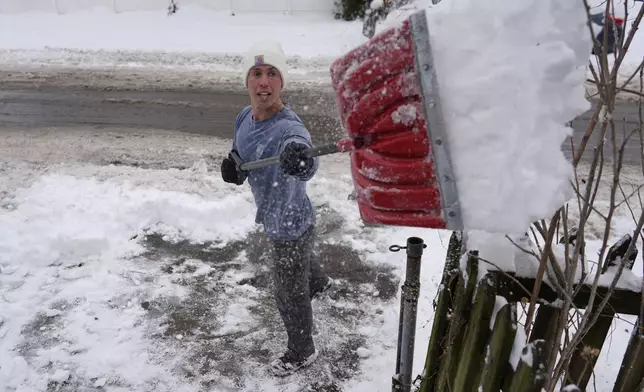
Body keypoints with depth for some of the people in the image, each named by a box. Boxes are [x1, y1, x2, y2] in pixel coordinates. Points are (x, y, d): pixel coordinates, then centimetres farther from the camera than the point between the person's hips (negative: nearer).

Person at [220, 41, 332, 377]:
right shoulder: (245, 118, -9)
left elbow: (308, 167, -56)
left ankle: (301, 353, 41)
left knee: (290, 297, 13)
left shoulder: (289, 128, -35)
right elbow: (240, 158, 7)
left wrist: (299, 160, -79)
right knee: (298, 264, 38)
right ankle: (318, 282, 72)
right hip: (275, 218, 8)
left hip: (291, 225, -8)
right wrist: (232, 167, -16)